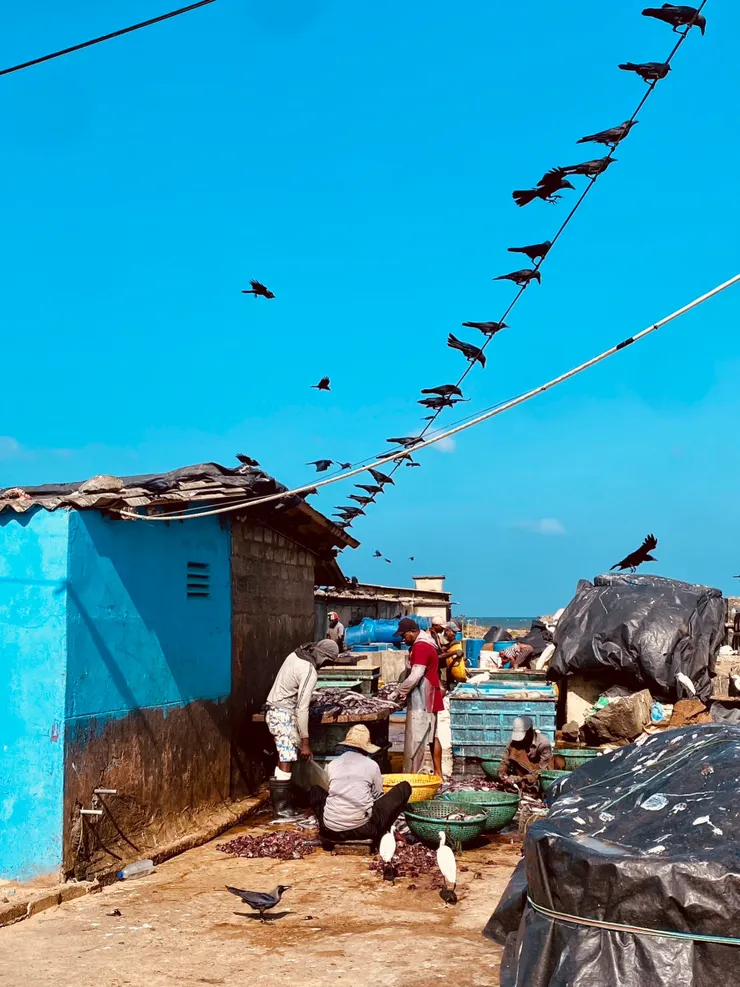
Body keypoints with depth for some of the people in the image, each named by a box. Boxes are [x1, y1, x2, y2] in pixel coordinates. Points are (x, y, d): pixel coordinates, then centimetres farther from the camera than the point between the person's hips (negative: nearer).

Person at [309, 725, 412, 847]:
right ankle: (380, 834, 5)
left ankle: (328, 824, 12)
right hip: (362, 830, -3)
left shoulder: (332, 764, 9)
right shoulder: (372, 765, 3)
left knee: (315, 790, 35)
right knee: (404, 788, 11)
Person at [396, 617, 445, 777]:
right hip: (429, 698, 11)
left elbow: (415, 676, -21)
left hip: (421, 700, -11)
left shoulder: (420, 647, -16)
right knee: (432, 736, 13)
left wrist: (400, 691, -11)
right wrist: (402, 688, 11)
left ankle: (410, 776, -10)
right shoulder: (424, 644, 17)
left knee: (415, 740, -9)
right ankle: (438, 774, 18)